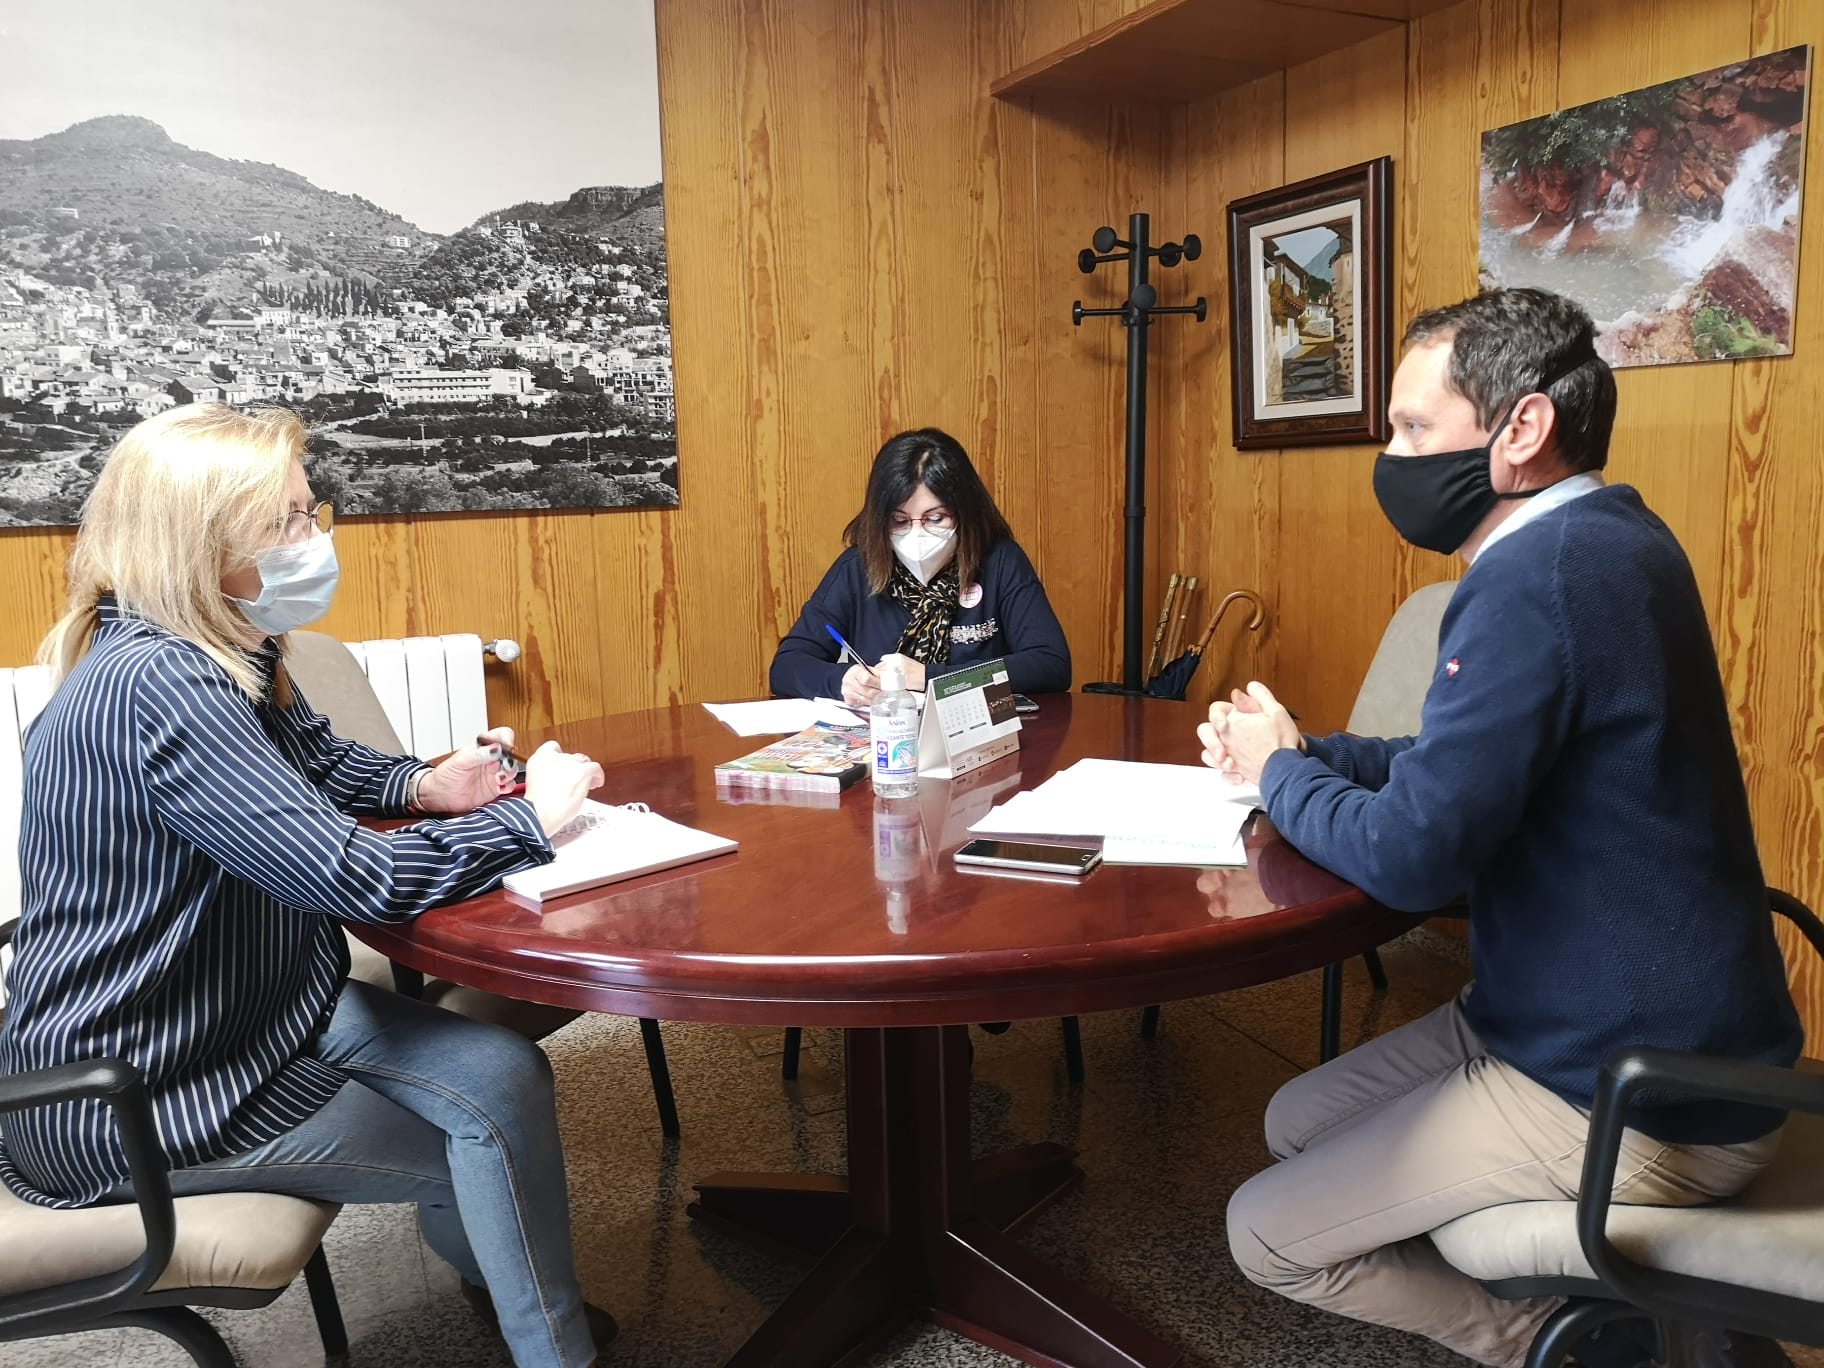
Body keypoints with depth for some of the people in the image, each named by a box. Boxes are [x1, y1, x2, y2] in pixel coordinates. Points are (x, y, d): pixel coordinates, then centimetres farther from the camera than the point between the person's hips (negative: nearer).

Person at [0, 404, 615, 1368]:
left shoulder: (218, 655, 1)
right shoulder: (157, 685, -30)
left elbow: (318, 763, 19)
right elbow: (356, 878, -34)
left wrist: (427, 787, -2)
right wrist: (530, 818, -20)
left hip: (247, 1008, 8)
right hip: (134, 1102, -8)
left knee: (504, 1075, -3)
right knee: (490, 1141, -1)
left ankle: (507, 1287, 27)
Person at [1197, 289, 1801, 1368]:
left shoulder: (1543, 574, -27)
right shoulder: (1603, 541, 5)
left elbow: (1412, 856, -28)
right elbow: (1473, 759, 14)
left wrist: (1280, 773, -8)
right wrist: (1302, 752, 2)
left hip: (1637, 1106, -10)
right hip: (1632, 1031, 10)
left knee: (1266, 1233, -1)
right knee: (1298, 1121, 19)